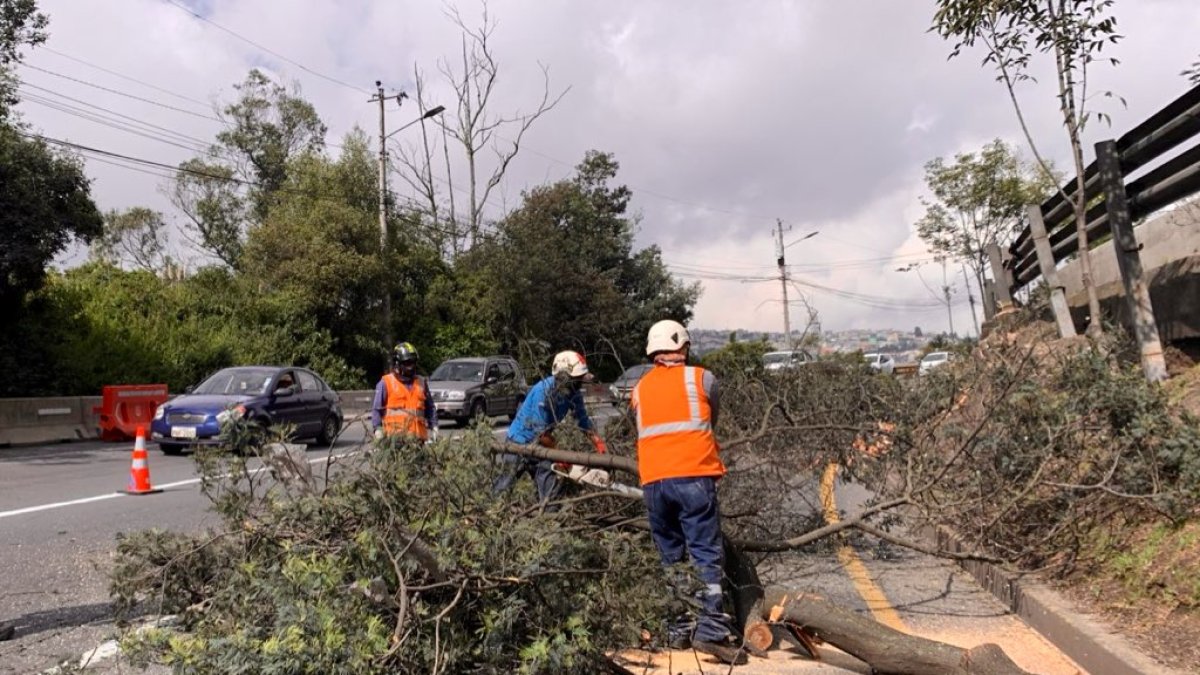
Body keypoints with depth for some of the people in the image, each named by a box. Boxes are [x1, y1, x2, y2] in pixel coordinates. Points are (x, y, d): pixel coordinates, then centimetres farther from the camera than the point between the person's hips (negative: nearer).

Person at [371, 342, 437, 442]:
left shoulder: (421, 382, 17)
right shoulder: (385, 383, 4)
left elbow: (430, 408, 22)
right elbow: (376, 409, 3)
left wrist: (433, 427, 13)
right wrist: (378, 429, -6)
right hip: (395, 436, -4)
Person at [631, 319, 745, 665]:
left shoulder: (640, 389, 16)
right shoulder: (701, 378, 6)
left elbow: (642, 429, 15)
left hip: (653, 483, 4)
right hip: (693, 477, -4)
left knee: (670, 558, 13)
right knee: (707, 555, -1)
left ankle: (678, 630, 15)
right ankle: (711, 630, -8)